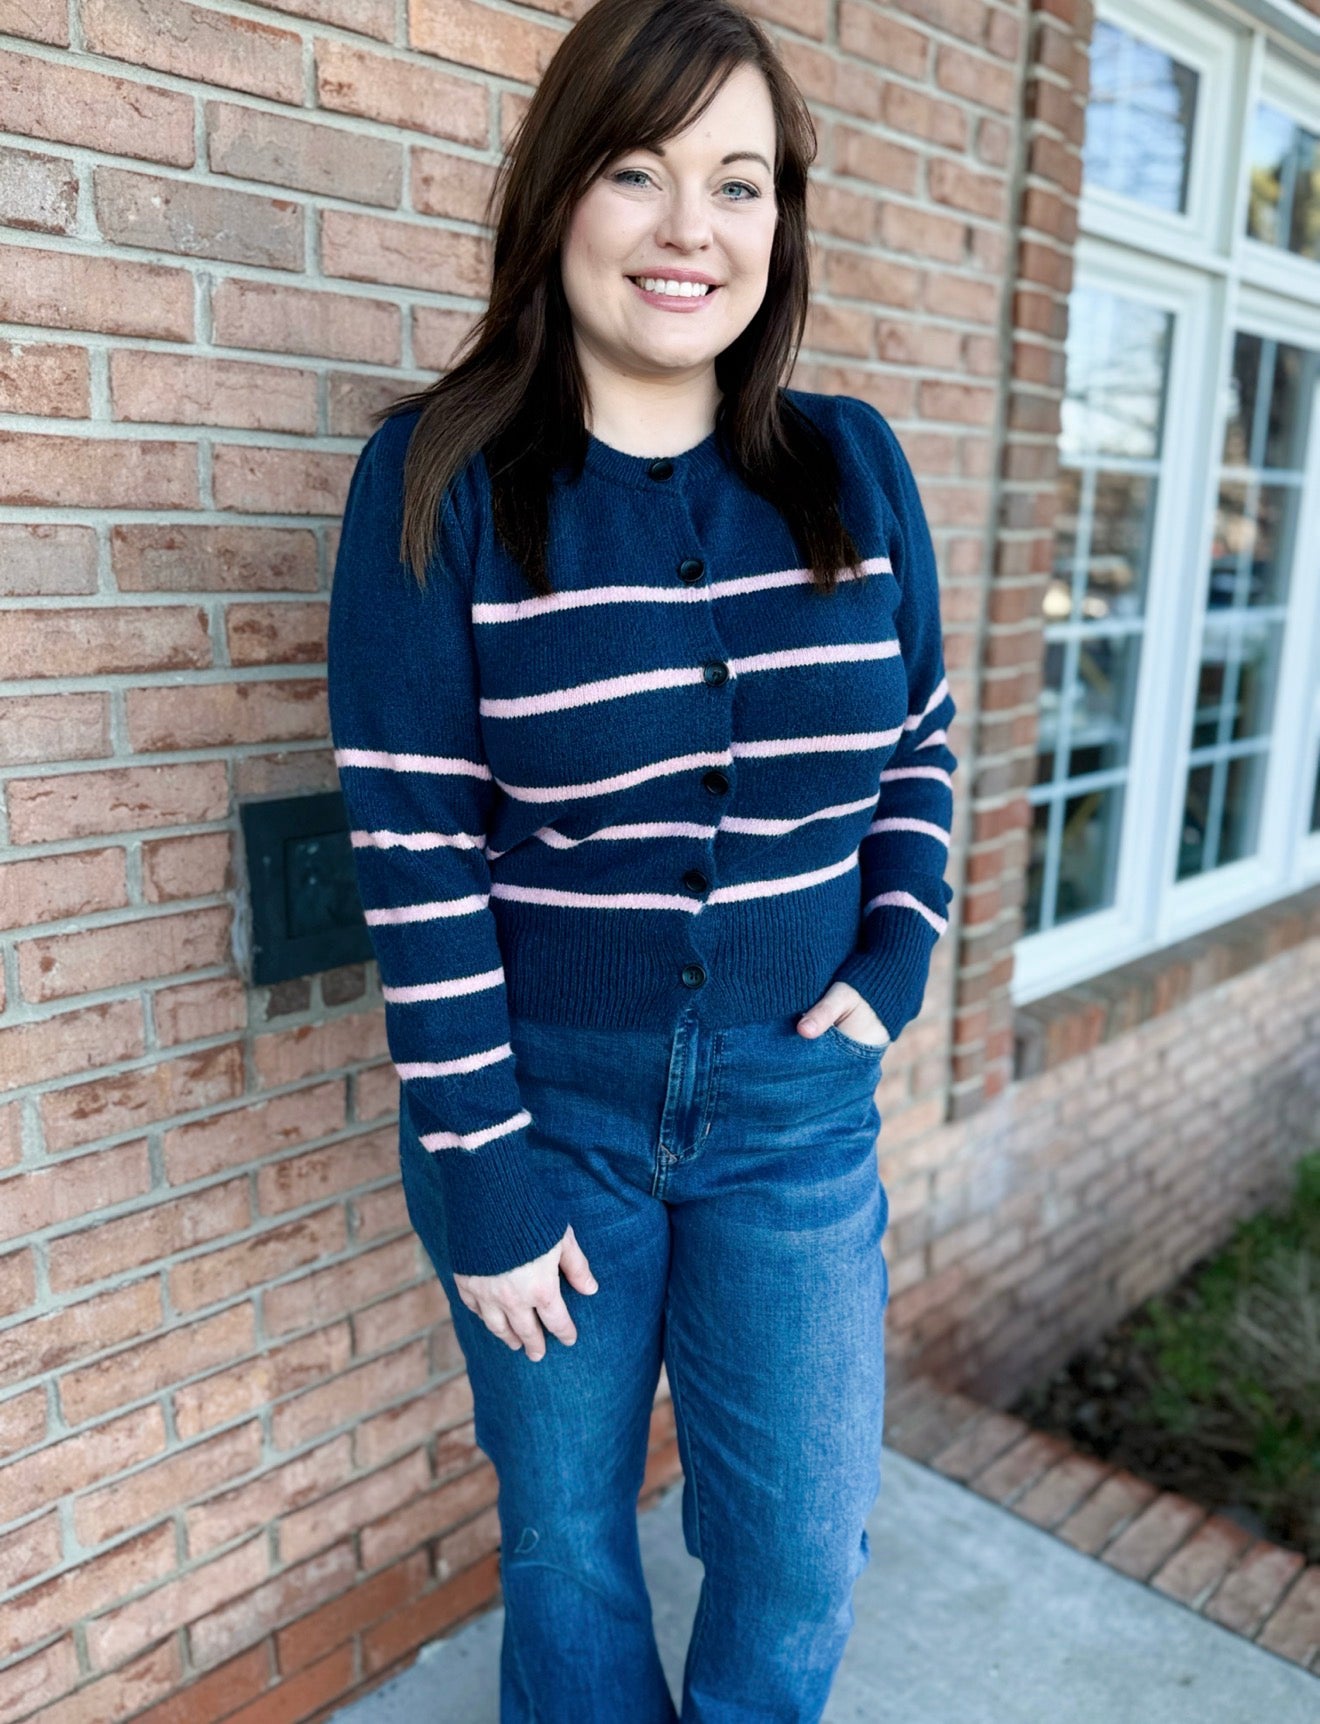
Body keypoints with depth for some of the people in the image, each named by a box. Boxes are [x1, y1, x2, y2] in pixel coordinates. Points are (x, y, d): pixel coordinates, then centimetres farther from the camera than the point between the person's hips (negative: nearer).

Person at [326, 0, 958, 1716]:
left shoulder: (853, 466, -1)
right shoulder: (440, 477, -11)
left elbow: (922, 739, 11)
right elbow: (415, 854, -13)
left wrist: (896, 957, -2)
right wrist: (483, 1173, -12)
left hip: (795, 1109, 3)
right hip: (545, 1112, -2)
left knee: (804, 1557, 16)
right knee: (565, 1526, 20)